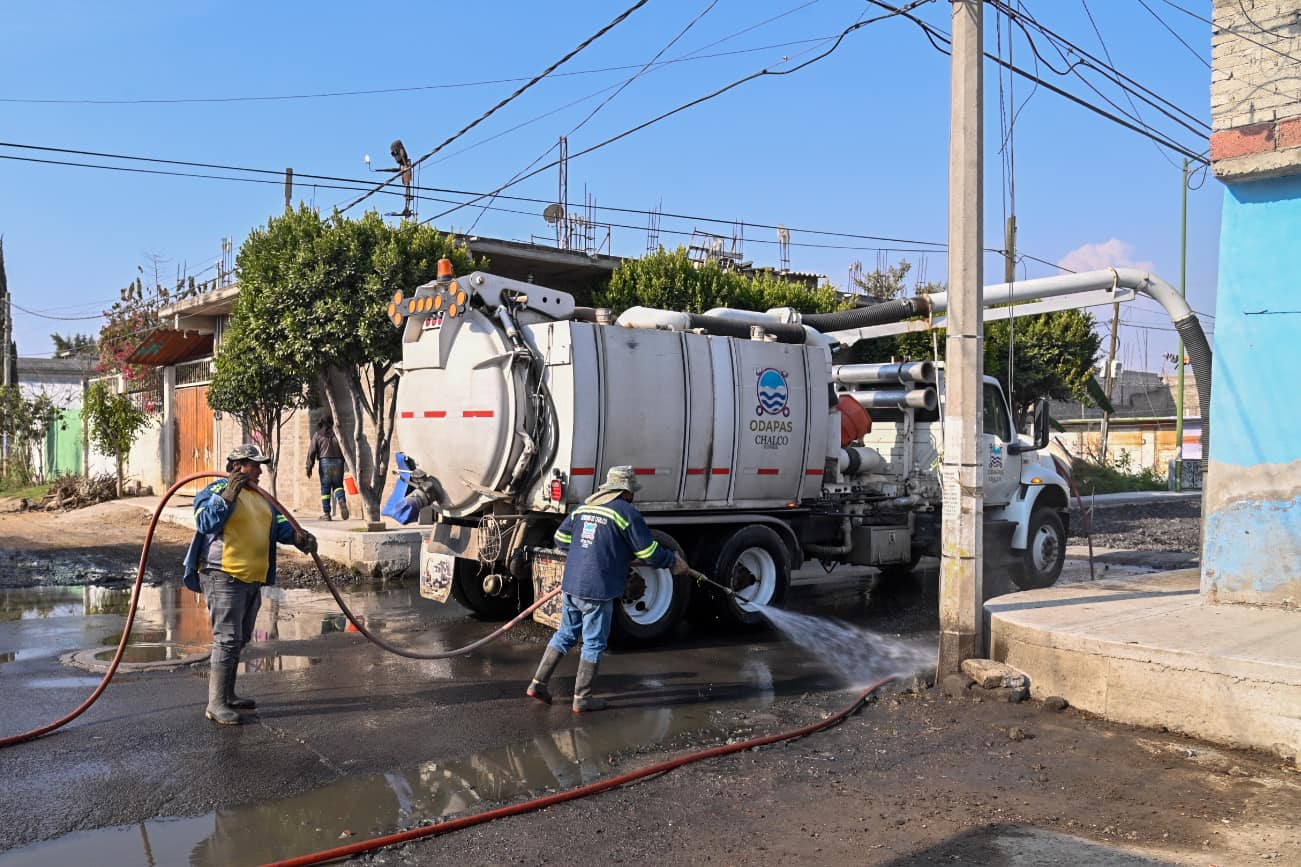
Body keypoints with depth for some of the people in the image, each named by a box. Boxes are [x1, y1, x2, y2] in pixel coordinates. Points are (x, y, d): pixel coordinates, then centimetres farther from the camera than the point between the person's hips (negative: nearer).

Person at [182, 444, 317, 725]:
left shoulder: (260, 497, 18)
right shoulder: (218, 490, -7)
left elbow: (278, 523, 10)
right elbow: (205, 521, -21)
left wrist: (298, 536, -9)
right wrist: (228, 495, -29)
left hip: (252, 579, 9)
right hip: (224, 576, -9)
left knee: (239, 640, 17)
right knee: (227, 639, -10)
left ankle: (227, 695, 30)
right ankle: (216, 704, -4)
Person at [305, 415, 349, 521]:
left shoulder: (318, 435, 5)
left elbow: (312, 452, 0)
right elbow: (345, 449, 1)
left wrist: (309, 467, 2)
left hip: (325, 462, -1)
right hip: (338, 462, 1)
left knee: (325, 488, 5)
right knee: (338, 485, 12)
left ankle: (326, 513, 3)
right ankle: (342, 501, -18)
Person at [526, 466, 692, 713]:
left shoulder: (583, 508, 11)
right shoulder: (626, 512, -9)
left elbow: (561, 539, 20)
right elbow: (650, 553, -9)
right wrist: (675, 562, 8)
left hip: (571, 584, 7)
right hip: (598, 590, -7)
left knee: (565, 634, 20)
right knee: (594, 644, 6)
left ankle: (538, 683, 22)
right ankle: (582, 698, 15)